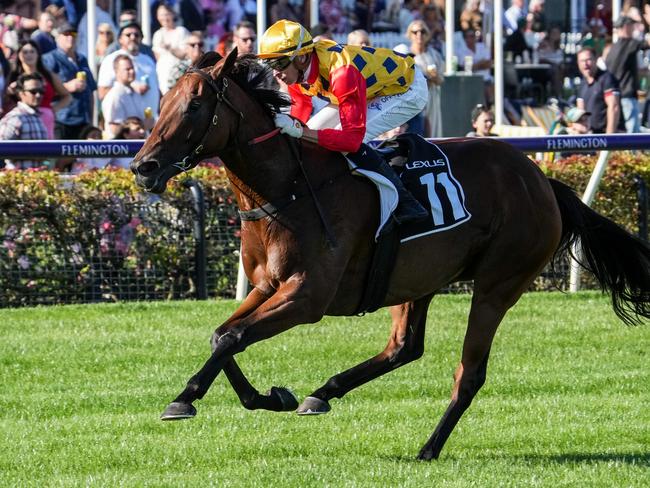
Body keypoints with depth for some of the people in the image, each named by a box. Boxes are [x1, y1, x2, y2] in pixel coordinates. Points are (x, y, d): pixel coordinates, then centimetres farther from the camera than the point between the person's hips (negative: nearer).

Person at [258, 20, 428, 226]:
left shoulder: (342, 73, -39)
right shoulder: (296, 68, -15)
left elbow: (353, 138, -41)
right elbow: (300, 115, -1)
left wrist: (301, 131, -48)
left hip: (408, 90, -9)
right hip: (376, 87, 9)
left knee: (348, 141, -27)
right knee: (313, 128, 2)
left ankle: (406, 205, -21)